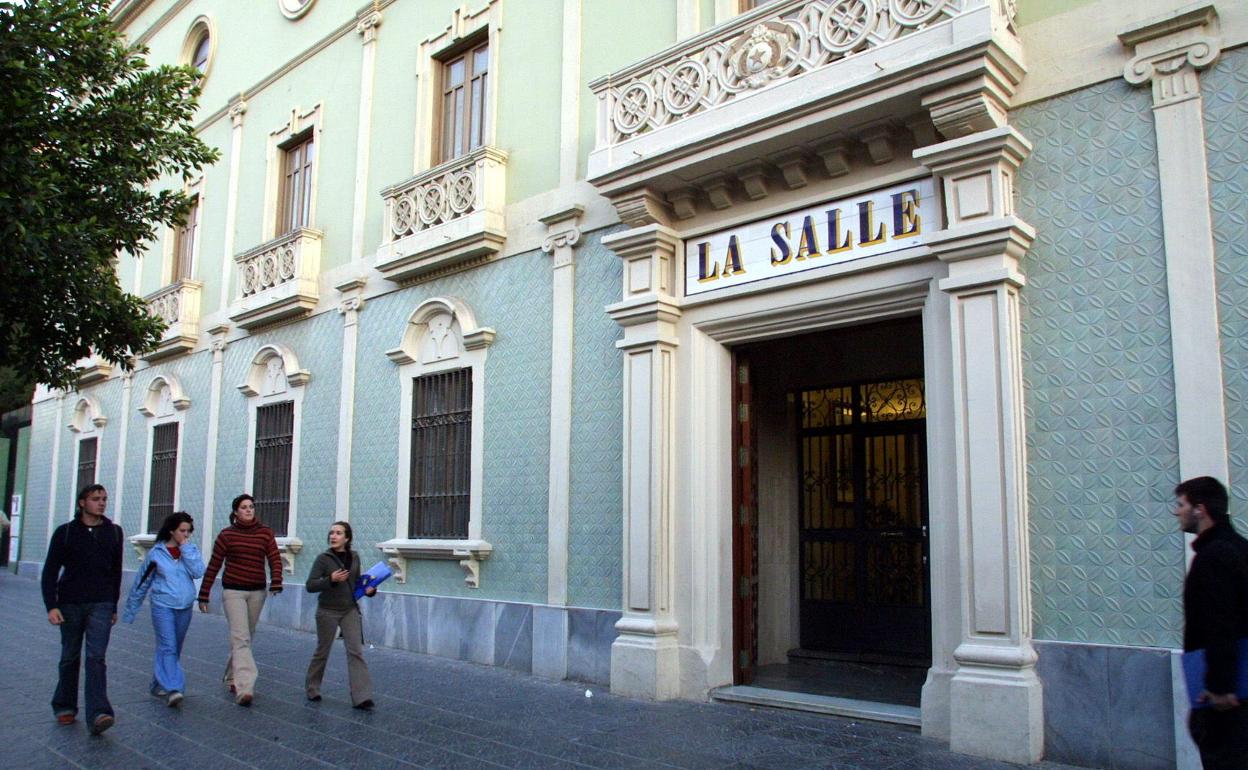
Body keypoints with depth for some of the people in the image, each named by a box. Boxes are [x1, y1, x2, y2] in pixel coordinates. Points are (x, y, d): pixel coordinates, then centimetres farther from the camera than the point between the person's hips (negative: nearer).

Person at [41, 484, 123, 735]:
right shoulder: (65, 532, 0)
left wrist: (114, 606, 14)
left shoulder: (114, 532, 6)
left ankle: (98, 715, -18)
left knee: (96, 658, -10)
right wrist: (51, 606, -11)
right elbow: (50, 570, -1)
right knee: (70, 657, 11)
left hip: (101, 605, 0)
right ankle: (64, 707, 29)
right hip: (70, 604, 0)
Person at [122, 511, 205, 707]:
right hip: (163, 605, -3)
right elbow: (142, 582, 7)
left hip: (185, 607, 3)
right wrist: (131, 609, 12)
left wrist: (186, 549, -11)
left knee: (175, 648, 12)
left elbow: (198, 572, -11)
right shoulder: (156, 553, -1)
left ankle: (159, 684, 28)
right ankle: (172, 689, -18)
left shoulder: (191, 550, 5)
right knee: (168, 647, -12)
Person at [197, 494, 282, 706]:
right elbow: (213, 566, 0)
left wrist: (276, 583, -21)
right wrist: (203, 595, 0)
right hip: (233, 591, -3)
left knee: (245, 637, 15)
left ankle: (232, 677, 34)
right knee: (241, 638, -13)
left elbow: (275, 559, -4)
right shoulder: (226, 535, -2)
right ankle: (244, 688, -19)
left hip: (257, 592, 3)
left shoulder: (265, 533, 3)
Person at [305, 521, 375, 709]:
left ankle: (361, 697, -10)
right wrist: (331, 579, -26)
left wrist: (368, 589, -2)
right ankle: (312, 688, 34)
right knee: (322, 651, 11)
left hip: (350, 610, 3)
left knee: (356, 651, -7)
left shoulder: (354, 557, 4)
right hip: (328, 611, -3)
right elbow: (310, 586, -13)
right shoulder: (323, 558, -9)